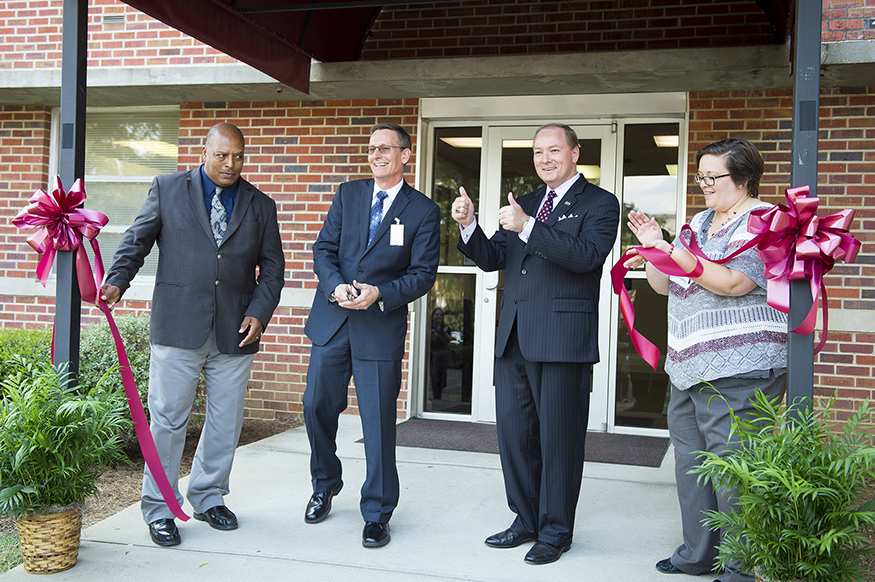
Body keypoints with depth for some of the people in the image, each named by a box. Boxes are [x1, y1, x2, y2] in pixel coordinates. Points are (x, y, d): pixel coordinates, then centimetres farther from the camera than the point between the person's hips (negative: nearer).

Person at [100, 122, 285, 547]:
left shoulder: (261, 206, 12)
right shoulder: (167, 189, 7)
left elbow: (272, 266, 12)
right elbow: (137, 240, 6)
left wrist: (259, 312, -2)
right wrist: (116, 281, -11)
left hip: (235, 333, 3)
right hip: (178, 328, -2)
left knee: (226, 423, 10)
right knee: (168, 419, 0)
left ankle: (208, 497, 28)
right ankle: (159, 509, 14)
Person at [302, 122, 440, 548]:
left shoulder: (424, 211, -1)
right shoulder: (347, 194, 9)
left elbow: (423, 274, -5)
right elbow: (323, 250, 5)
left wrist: (378, 294, -19)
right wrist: (337, 286, -14)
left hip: (382, 326, -3)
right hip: (331, 320, 4)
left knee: (379, 423, -1)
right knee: (317, 407, 11)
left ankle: (377, 515, 15)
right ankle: (325, 484, 37)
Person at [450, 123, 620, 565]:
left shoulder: (599, 204, -2)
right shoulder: (525, 204, 18)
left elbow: (586, 255, -19)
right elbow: (492, 259, 14)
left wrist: (527, 228, -27)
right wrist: (468, 225, -4)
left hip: (563, 339, -7)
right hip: (514, 339, 7)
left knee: (559, 438, 2)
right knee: (513, 432, 13)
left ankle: (555, 532, 16)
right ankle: (527, 520, 28)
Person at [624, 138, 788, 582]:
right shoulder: (700, 222, 18)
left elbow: (733, 282, -20)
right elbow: (666, 285, 19)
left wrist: (674, 253, -22)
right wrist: (653, 248, 2)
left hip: (737, 370, -9)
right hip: (689, 368, 9)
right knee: (690, 460, 13)